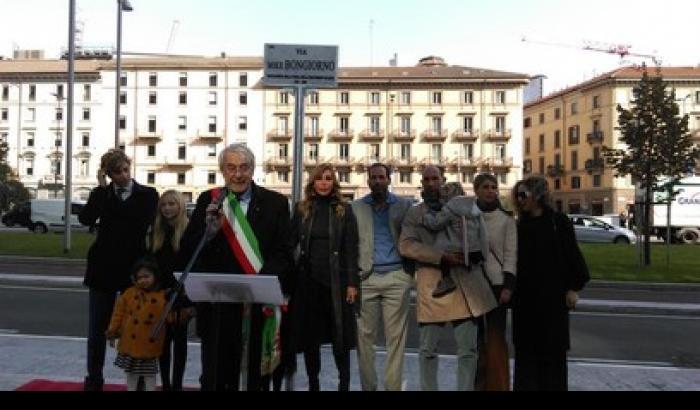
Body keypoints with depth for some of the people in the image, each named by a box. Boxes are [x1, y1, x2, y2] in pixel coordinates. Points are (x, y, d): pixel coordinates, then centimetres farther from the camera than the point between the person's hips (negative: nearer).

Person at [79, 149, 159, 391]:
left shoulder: (148, 195, 0)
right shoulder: (100, 193, 6)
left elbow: (141, 225, -12)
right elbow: (86, 219, -12)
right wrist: (102, 188, -12)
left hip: (134, 267, -2)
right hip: (104, 267, 2)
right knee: (97, 327, 9)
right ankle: (94, 379, 22)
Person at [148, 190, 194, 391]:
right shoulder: (156, 231, 7)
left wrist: (190, 300, -13)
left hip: (181, 295, -4)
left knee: (179, 339, 6)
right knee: (163, 339, 9)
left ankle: (177, 384, 14)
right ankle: (165, 383, 19)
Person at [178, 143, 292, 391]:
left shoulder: (275, 203, 1)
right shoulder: (208, 201, 4)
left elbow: (283, 254, -3)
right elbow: (186, 254, 2)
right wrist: (208, 231, -17)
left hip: (259, 305, 0)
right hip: (216, 304, 1)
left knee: (254, 378, 12)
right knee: (215, 378, 11)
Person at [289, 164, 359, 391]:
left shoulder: (344, 209, 1)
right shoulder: (302, 208, 6)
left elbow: (351, 249, -2)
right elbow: (290, 243, 5)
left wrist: (352, 283, -9)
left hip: (336, 280, -2)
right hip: (307, 279, 2)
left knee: (340, 335, 2)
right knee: (309, 335, 9)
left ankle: (344, 384, 14)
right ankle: (313, 383, 23)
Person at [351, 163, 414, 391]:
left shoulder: (404, 206, 8)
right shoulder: (356, 208, 11)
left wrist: (412, 271, -6)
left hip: (396, 277, -1)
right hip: (365, 278, 1)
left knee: (396, 337, 1)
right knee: (365, 336, 4)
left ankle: (393, 386, 10)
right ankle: (368, 386, 16)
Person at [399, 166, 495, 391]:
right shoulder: (414, 213, 9)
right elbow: (407, 245, -6)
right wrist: (443, 257, -16)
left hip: (465, 282, 2)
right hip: (431, 284, -1)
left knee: (468, 348, 4)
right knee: (428, 348, 6)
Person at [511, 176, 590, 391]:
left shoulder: (559, 221, -4)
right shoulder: (521, 225, 10)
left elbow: (572, 254, -5)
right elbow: (516, 258, 12)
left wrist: (574, 287, -10)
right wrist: (512, 288, 7)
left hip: (553, 295, -4)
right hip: (525, 297, 4)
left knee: (553, 348, 4)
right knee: (526, 349, 6)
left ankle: (552, 385, 15)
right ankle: (526, 384, 14)